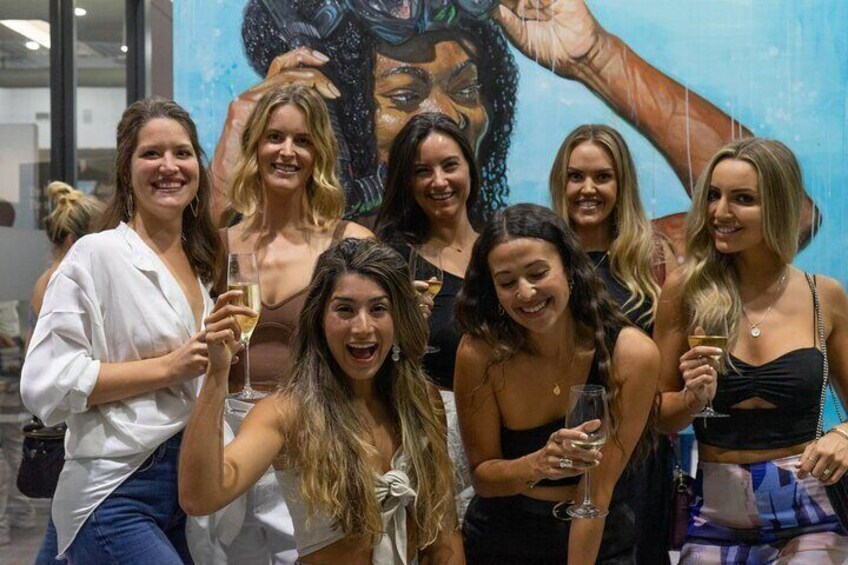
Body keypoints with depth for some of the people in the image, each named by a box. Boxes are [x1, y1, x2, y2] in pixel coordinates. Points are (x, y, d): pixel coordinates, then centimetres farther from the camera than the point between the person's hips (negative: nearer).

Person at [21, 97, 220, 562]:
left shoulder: (201, 265, 13)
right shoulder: (96, 255, -8)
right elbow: (46, 384, -16)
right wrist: (168, 367, -17)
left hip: (191, 485, 7)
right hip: (117, 500, -7)